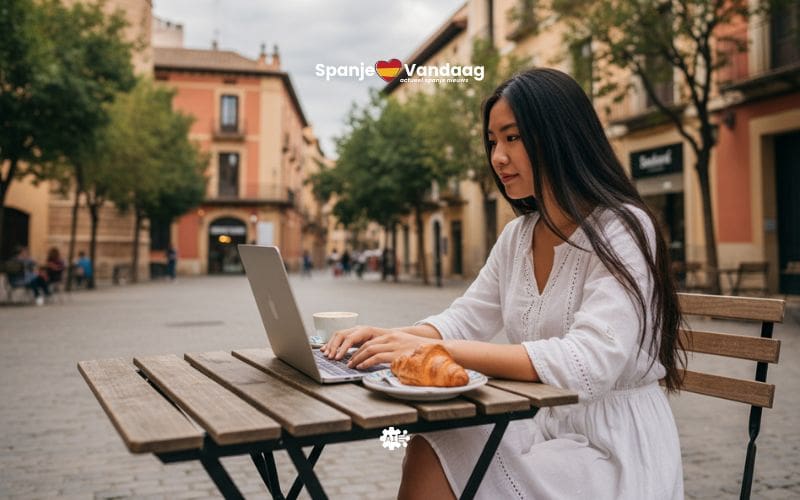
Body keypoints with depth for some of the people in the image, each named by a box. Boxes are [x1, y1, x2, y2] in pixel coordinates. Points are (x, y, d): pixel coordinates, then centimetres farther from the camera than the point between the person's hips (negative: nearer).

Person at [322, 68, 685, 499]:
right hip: (542, 423, 6)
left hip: (614, 447, -6)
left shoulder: (621, 231, -17)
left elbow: (587, 365, -28)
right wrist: (389, 337, -11)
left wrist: (434, 349, -31)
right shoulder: (519, 235, 6)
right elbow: (465, 321, 9)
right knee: (427, 455, -16)